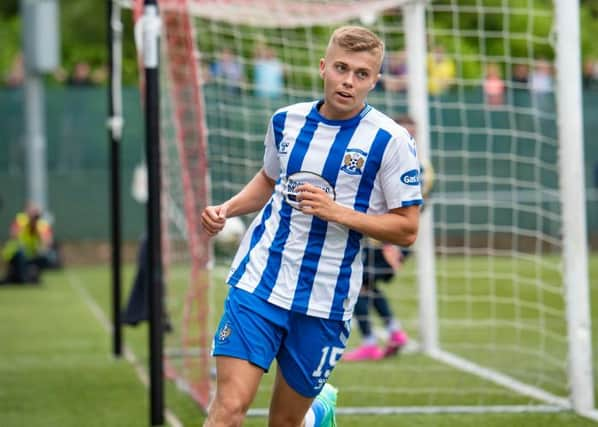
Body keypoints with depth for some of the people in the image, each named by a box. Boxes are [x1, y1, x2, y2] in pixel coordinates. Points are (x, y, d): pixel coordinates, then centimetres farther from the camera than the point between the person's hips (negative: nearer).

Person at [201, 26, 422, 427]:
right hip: (257, 282, 2)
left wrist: (336, 212, -19)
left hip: (325, 301, -2)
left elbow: (407, 229, -7)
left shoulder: (391, 141, -7)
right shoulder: (287, 120, 6)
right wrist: (227, 209, 6)